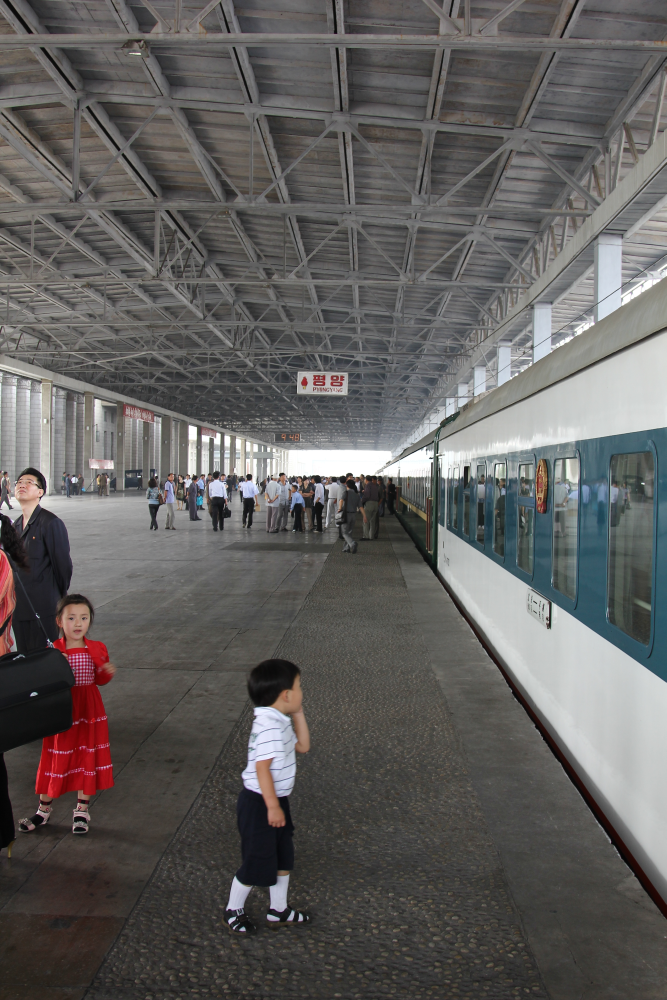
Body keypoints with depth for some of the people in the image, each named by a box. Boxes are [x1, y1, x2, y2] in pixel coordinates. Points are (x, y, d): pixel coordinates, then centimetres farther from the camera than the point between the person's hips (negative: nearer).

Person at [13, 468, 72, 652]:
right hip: (19, 609, 7)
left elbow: (63, 564, -9)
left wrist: (59, 599, 0)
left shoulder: (50, 523, -12)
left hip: (43, 609, -7)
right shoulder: (15, 526, 14)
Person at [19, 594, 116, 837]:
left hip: (89, 710, 2)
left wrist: (108, 672, -11)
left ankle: (82, 811, 25)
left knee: (88, 760, 8)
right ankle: (44, 810, 28)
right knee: (56, 760, 8)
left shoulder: (97, 649, -2)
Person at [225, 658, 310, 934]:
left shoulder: (280, 722, 5)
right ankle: (234, 910, 27)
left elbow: (302, 746, 14)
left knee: (283, 857, 20)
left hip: (275, 800, 10)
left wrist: (298, 713, 7)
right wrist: (273, 806, -26)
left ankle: (278, 910, 36)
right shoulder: (269, 726, -27)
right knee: (257, 862, 5)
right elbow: (262, 767, -29)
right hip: (259, 804, -10)